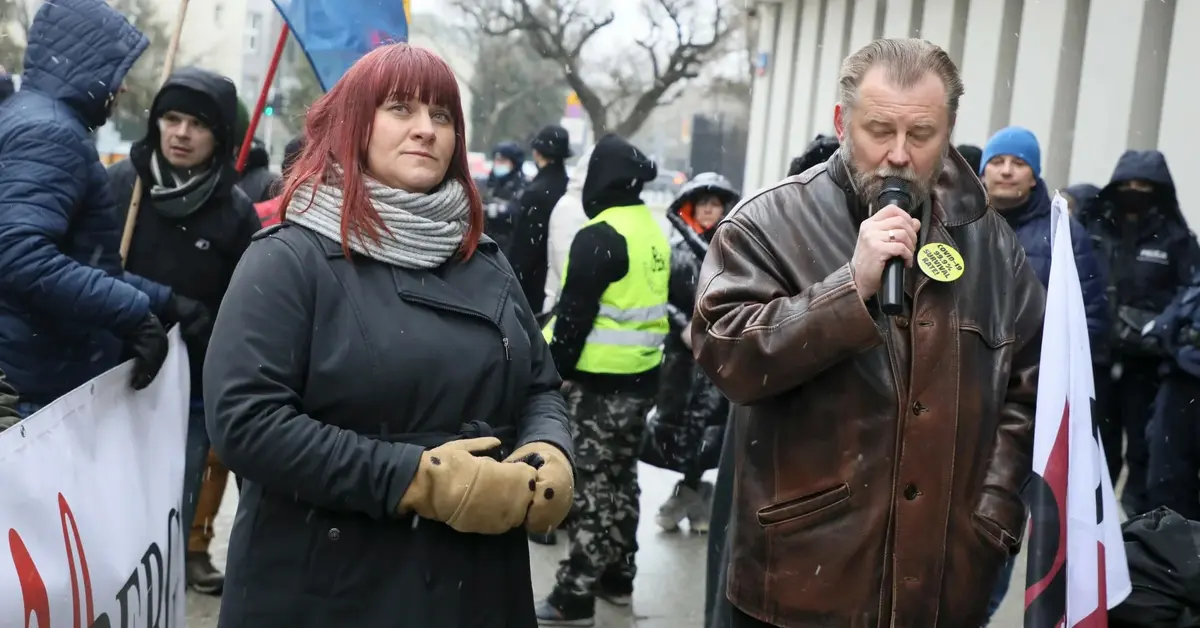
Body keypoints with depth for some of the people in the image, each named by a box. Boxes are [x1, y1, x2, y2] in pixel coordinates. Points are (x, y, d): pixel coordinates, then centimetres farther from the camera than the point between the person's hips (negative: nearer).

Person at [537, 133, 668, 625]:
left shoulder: (600, 235, -17)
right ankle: (617, 576, 28)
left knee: (590, 486, -5)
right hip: (641, 376, 9)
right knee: (620, 478, 17)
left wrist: (555, 366, -10)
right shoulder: (653, 231, 11)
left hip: (601, 380, -9)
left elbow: (575, 312, -19)